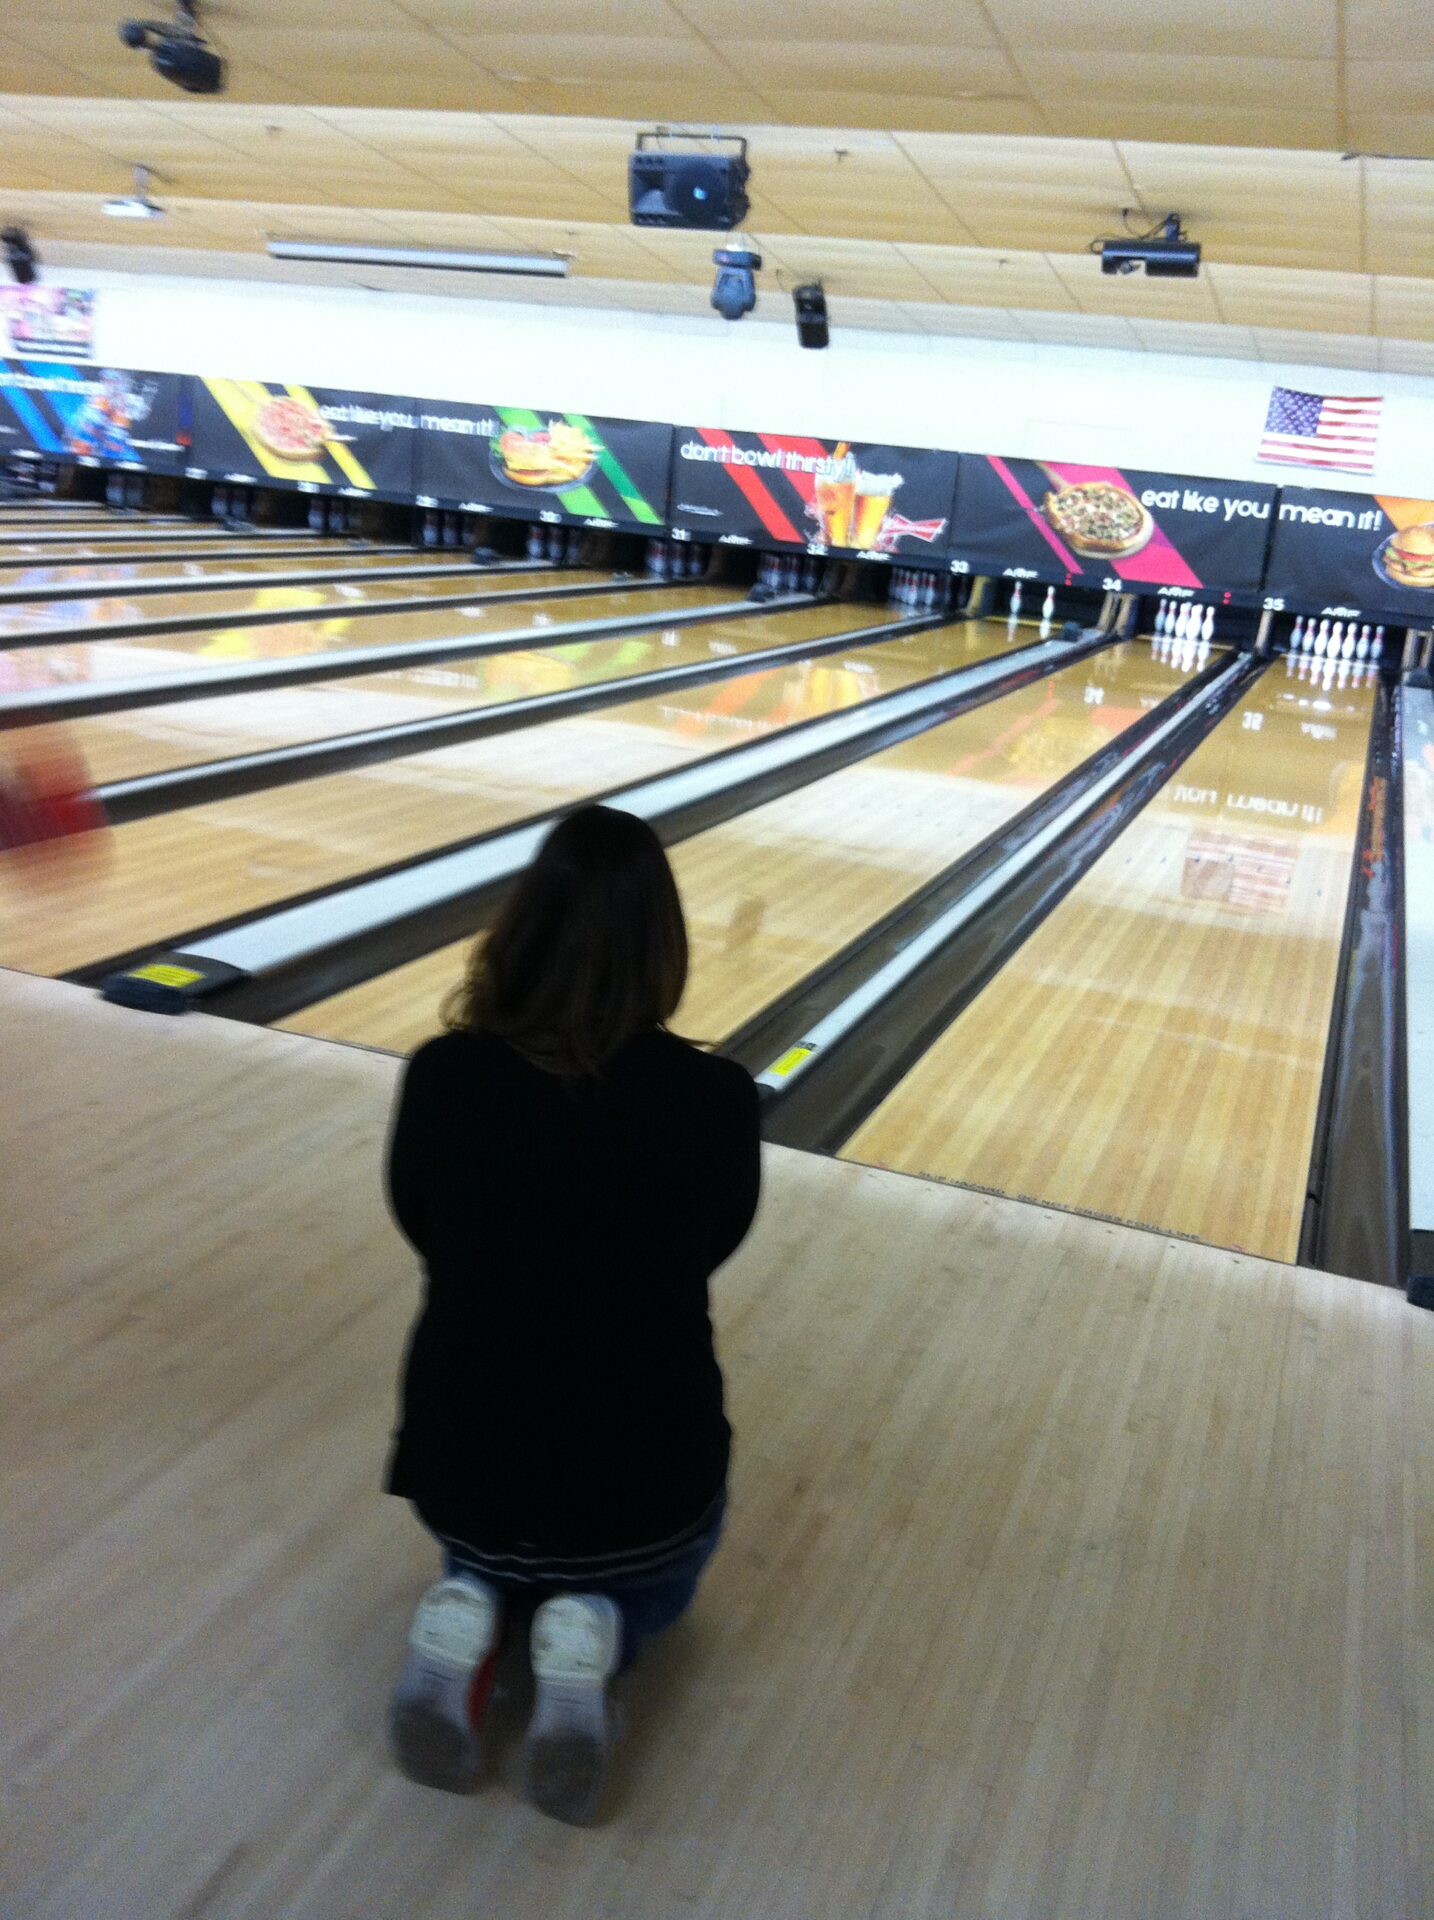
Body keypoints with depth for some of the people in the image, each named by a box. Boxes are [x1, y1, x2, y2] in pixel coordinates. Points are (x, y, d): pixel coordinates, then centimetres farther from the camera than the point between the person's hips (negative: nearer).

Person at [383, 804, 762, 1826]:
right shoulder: (715, 1100, -20)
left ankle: (469, 1623, 3)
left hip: (464, 1464, 2)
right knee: (652, 1581, 36)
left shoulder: (442, 1078, -17)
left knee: (491, 1562, 40)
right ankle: (595, 1634, 0)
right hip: (646, 1474, -1)